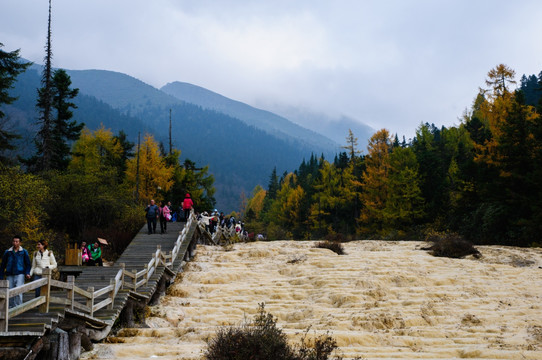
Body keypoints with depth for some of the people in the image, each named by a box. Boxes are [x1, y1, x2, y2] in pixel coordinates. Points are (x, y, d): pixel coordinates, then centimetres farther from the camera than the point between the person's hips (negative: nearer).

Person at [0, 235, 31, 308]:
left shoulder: (24, 252, 6)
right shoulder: (8, 252, 10)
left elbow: (27, 264, 8)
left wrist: (27, 273, -6)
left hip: (20, 274, -2)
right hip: (9, 275, 3)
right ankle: (11, 307, 14)